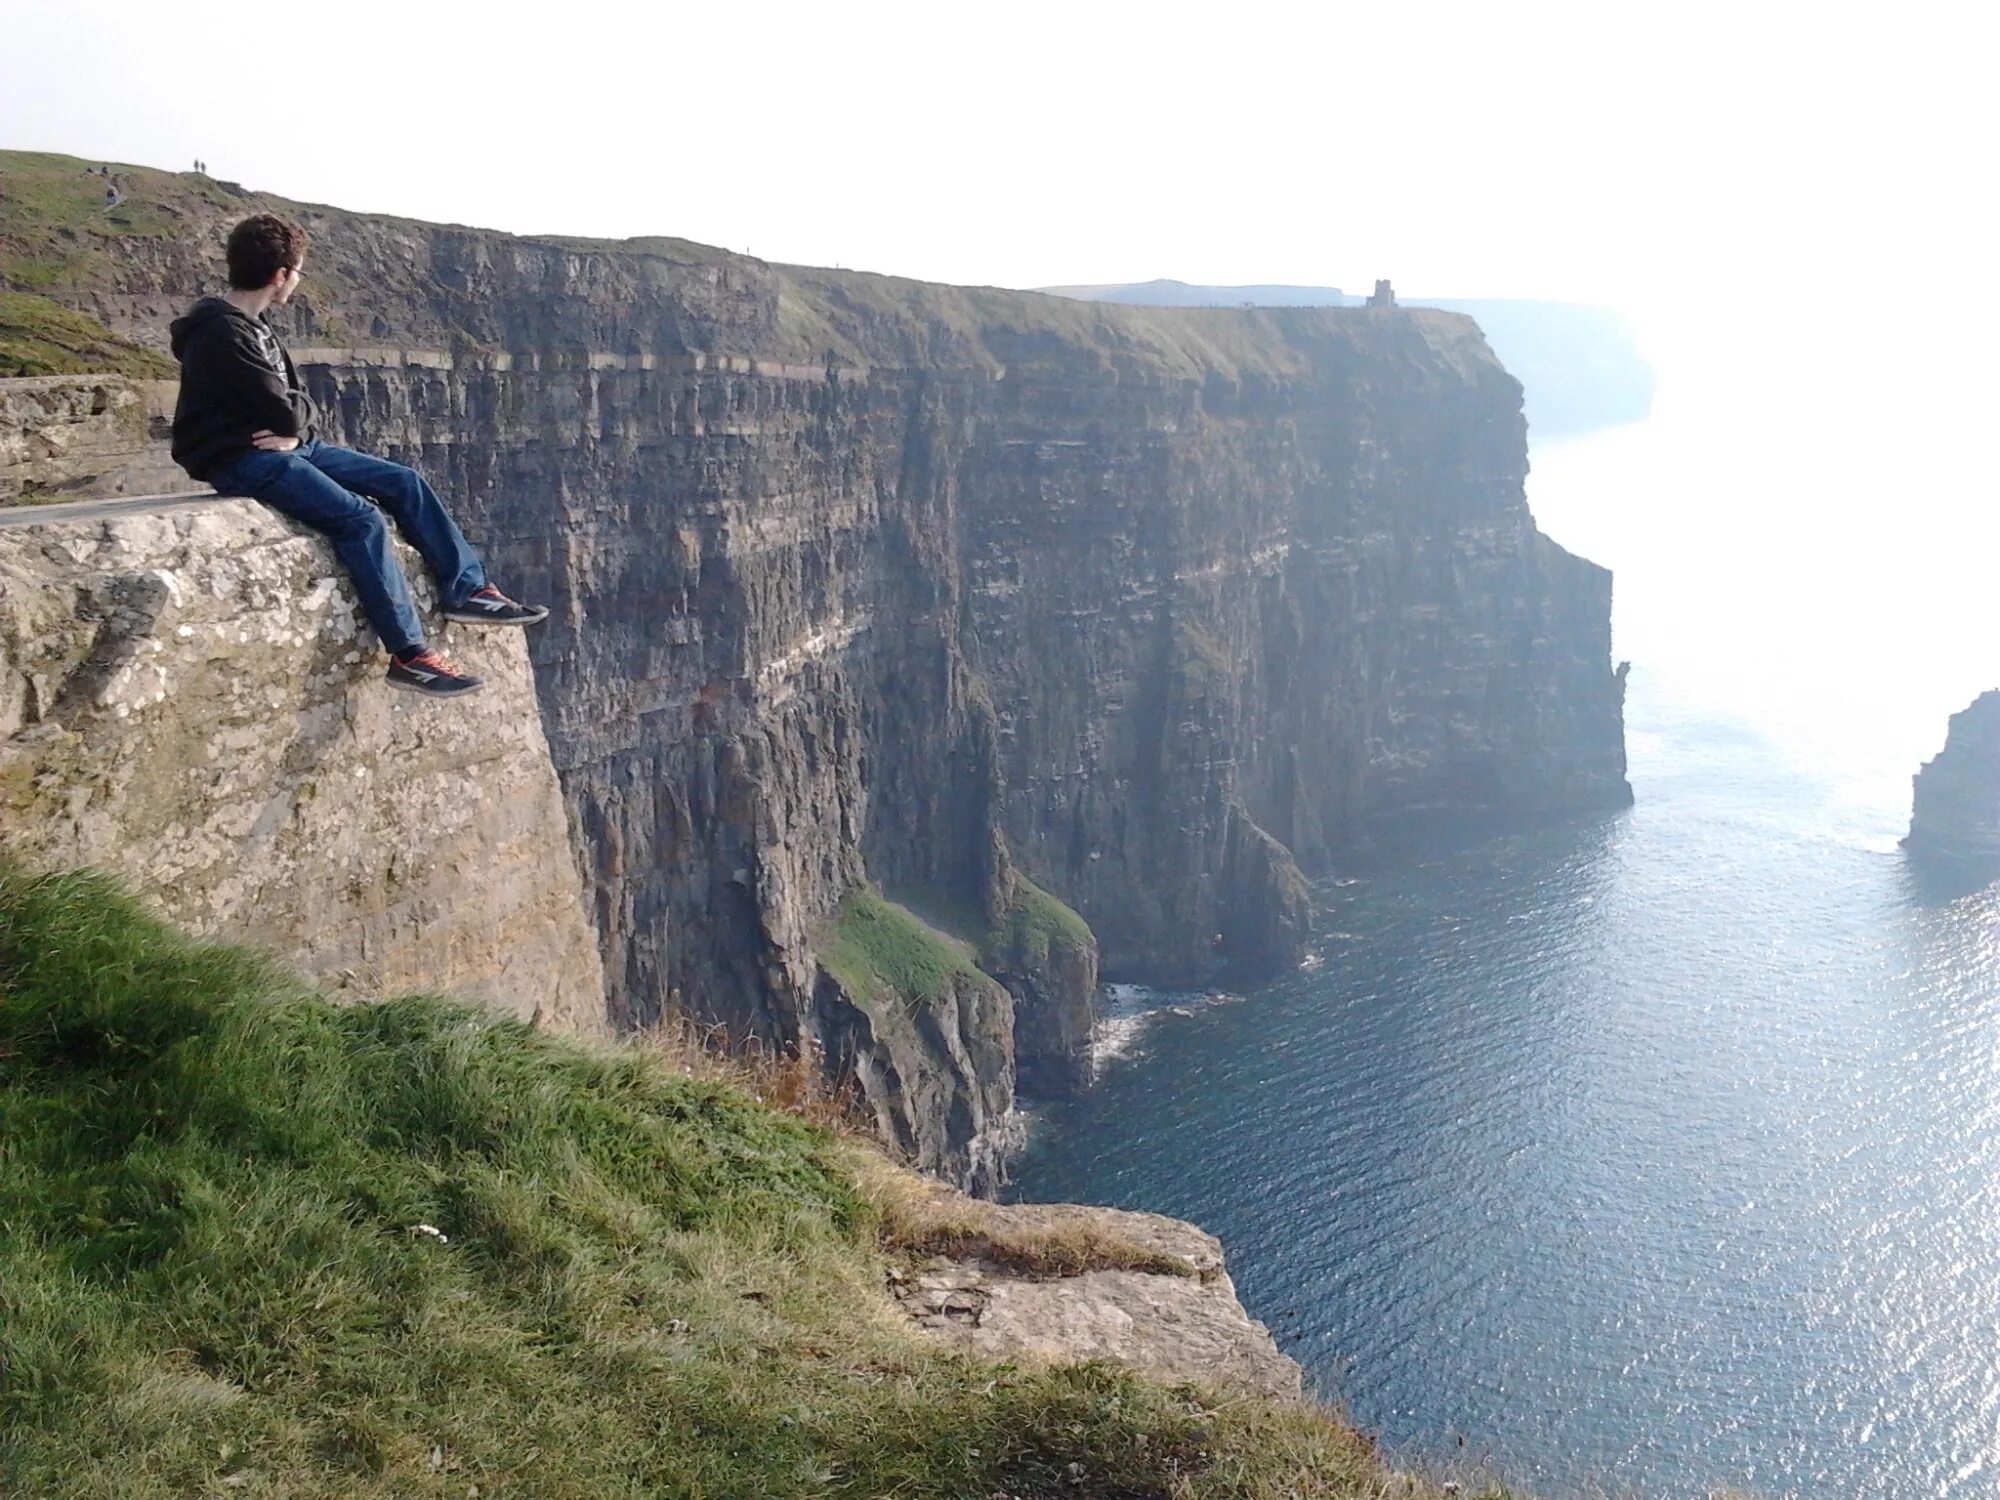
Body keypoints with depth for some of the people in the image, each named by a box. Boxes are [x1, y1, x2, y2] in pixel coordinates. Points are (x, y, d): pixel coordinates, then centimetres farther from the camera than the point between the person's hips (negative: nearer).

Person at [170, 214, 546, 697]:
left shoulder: (251, 327, 15)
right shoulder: (221, 334, -17)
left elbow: (298, 404, 12)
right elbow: (282, 410, -19)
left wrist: (295, 429, -8)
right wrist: (296, 422, 1)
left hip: (289, 445, 10)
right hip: (242, 460, -10)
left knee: (405, 483, 2)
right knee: (360, 518, -25)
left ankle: (466, 590, 5)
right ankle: (408, 654, -27)